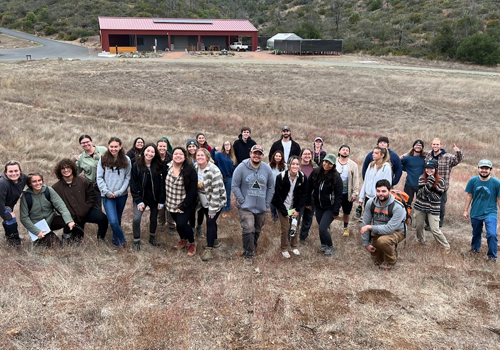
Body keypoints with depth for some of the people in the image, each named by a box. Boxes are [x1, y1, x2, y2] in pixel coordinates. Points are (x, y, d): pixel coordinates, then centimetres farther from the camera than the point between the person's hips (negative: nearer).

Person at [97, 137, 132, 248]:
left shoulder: (126, 160, 0)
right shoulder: (103, 159, -2)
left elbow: (128, 177, -1)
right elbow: (99, 178, -1)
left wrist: (118, 192, -9)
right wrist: (107, 192, -10)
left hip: (121, 195, 2)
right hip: (107, 195, -1)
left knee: (118, 219, 14)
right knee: (113, 221, -13)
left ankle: (116, 240, 34)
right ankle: (122, 240, 8)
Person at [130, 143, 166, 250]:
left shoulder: (158, 166, -6)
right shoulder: (136, 166, -8)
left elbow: (162, 184, -4)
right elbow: (133, 184, -8)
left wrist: (161, 201, -8)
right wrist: (138, 201, -14)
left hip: (154, 198, 2)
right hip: (141, 197, -2)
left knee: (154, 218, 16)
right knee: (136, 219, -14)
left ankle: (152, 238, 39)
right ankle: (136, 241, 5)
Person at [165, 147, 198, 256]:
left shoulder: (190, 170, -16)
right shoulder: (167, 167, -4)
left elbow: (192, 190, -16)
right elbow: (164, 184, 6)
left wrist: (183, 206, -18)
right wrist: (164, 200, 2)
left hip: (185, 204, -5)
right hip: (171, 203, 5)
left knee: (182, 223, -15)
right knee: (178, 223, 17)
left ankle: (192, 243, 11)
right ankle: (183, 240, 45)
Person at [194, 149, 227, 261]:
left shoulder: (214, 170, -25)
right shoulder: (195, 167, -4)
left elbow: (216, 191, -24)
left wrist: (212, 209, -23)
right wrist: (197, 201, 10)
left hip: (216, 201, -6)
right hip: (204, 201, 6)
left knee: (210, 222, -10)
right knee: (210, 221, 18)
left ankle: (209, 249, -3)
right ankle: (215, 241, 37)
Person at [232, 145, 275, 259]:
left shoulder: (267, 169, 3)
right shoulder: (241, 168, -9)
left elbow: (271, 187, 11)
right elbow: (234, 186, -6)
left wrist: (267, 203, 4)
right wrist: (242, 201, -12)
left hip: (261, 207, 4)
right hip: (246, 207, -4)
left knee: (257, 230, 16)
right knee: (248, 229, -17)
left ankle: (253, 248, 37)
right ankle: (248, 252, -2)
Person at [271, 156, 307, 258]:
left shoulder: (302, 177, -9)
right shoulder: (281, 177, -18)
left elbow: (303, 194, -1)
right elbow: (278, 195, -14)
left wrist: (298, 210, -6)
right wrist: (284, 212, -13)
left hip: (295, 207, 3)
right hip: (283, 207, -3)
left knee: (295, 227, 9)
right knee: (285, 228, -2)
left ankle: (294, 246, 31)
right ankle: (284, 249, 18)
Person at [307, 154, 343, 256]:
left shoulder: (336, 177, -17)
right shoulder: (315, 172, -6)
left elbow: (338, 196, -15)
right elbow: (309, 188, 5)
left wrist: (336, 211, -17)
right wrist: (308, 202, 7)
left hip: (329, 208, -4)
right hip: (318, 206, 5)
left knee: (322, 229, -10)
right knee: (321, 227, 14)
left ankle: (330, 247, 16)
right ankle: (323, 245, 38)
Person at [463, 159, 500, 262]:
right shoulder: (473, 181, -6)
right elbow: (469, 196, 3)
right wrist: (465, 210, 6)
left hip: (490, 213, -3)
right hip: (475, 213, 3)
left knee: (492, 234, -16)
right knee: (476, 232, 21)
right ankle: (475, 248, 48)